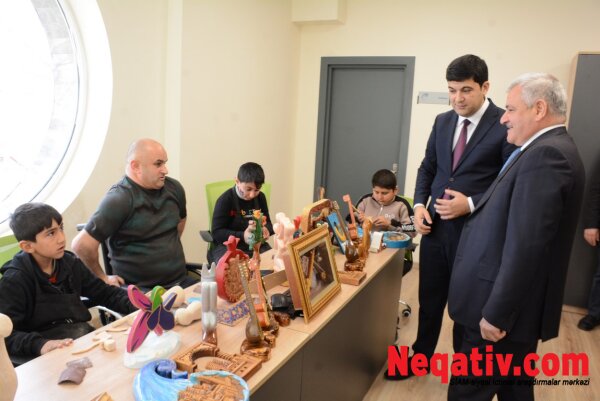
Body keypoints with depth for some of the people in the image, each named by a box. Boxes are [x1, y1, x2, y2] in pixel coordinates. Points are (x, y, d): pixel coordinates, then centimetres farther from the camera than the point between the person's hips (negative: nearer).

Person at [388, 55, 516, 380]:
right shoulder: (442, 121, 7)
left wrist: (471, 205, -21)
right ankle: (419, 359, 39)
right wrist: (419, 204, -2)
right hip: (436, 226, 5)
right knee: (429, 300, 18)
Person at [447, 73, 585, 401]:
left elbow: (525, 246, -26)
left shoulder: (545, 154, -21)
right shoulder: (550, 150, 13)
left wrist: (495, 313, -22)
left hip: (505, 311, -10)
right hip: (516, 306, 10)